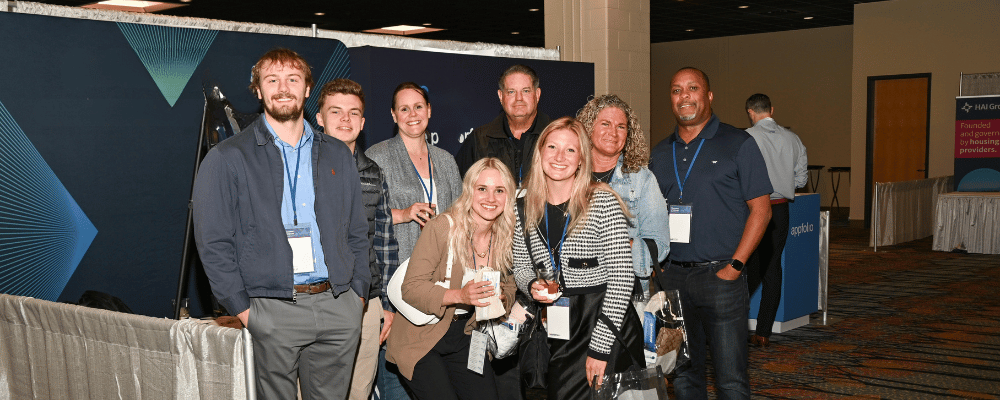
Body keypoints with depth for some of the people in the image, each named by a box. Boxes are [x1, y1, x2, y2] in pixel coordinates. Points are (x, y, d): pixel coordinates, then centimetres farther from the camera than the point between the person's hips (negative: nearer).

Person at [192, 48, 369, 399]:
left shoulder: (337, 155, 13)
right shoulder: (227, 159, 0)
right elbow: (213, 242, -3)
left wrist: (358, 291, 6)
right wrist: (242, 308, -8)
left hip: (340, 308, 4)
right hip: (274, 311, -3)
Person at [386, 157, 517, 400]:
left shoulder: (506, 237, -1)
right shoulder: (442, 228, -18)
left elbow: (509, 289, 12)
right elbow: (411, 288, -19)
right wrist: (459, 295, -32)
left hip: (464, 339, 5)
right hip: (421, 340, -5)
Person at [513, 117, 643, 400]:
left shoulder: (603, 202, -12)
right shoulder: (525, 205, 2)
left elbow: (621, 278, -14)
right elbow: (521, 266, 15)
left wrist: (600, 348, -17)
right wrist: (532, 285, -9)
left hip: (607, 326, -4)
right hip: (556, 332, 4)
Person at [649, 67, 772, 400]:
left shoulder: (738, 144, -1)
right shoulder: (661, 152, 13)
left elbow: (760, 209, -4)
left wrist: (735, 265, -12)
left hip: (719, 275, -4)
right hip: (671, 277, 5)